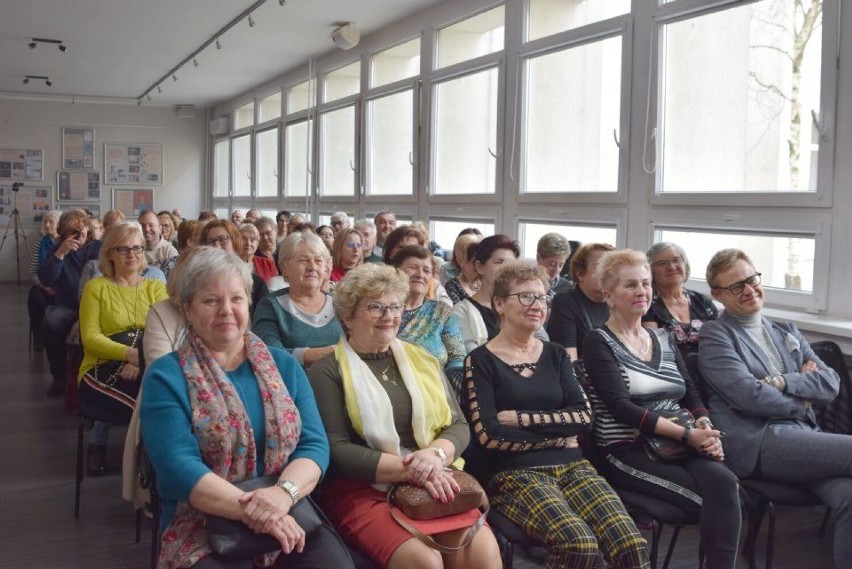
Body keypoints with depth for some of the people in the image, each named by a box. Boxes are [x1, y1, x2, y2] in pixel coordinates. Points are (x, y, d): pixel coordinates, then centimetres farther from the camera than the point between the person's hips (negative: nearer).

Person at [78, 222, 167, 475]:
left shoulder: (155, 287, 13)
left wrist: (142, 362, -20)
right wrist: (131, 354, -20)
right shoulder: (96, 287, 7)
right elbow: (90, 338, -3)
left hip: (144, 371, 3)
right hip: (102, 372, -3)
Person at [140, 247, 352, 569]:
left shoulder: (283, 365, 11)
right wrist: (252, 510, -23)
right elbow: (178, 465, -11)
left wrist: (284, 493, -19)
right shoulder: (166, 376, 1)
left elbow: (314, 444, 2)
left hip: (289, 520, 3)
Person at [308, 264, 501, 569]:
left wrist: (435, 454, -12)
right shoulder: (328, 371, 1)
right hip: (363, 491, -4)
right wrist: (408, 468, -18)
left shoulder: (423, 360, 15)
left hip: (433, 485, 4)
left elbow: (458, 425, 11)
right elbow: (336, 450, -8)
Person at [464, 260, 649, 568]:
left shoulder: (556, 354, 15)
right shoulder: (481, 361, 1)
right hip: (514, 472, -4)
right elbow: (489, 435, -10)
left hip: (570, 464, 4)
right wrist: (556, 435, -3)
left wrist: (520, 418, -7)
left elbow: (583, 417, 3)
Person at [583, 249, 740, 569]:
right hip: (627, 452, -5)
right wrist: (686, 434, -18)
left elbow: (692, 396, 15)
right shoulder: (599, 343, -1)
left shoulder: (663, 340, 19)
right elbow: (621, 407, -12)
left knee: (725, 481, -27)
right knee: (719, 491, -26)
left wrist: (706, 428, -8)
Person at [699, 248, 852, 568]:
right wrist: (802, 404, 4)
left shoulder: (787, 332, 23)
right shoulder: (715, 336, 2)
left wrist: (781, 382, -6)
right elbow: (750, 397, -11)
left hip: (803, 436, 6)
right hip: (758, 442, -5)